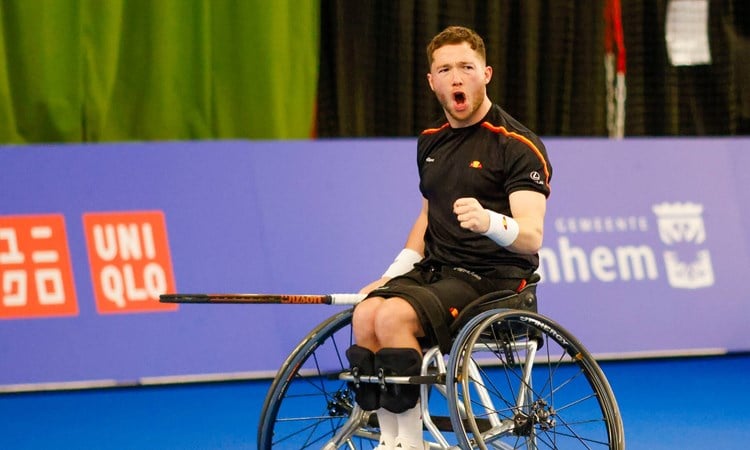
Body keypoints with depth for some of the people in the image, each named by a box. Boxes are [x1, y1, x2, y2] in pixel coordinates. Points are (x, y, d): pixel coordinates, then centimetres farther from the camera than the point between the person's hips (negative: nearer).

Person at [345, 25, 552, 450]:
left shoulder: (518, 145, -9)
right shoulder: (432, 141, 15)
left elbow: (532, 236, -19)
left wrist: (488, 221, -40)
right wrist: (393, 274, 14)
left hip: (492, 278, -7)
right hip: (436, 269, 7)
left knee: (395, 316, -30)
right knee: (366, 315, -23)